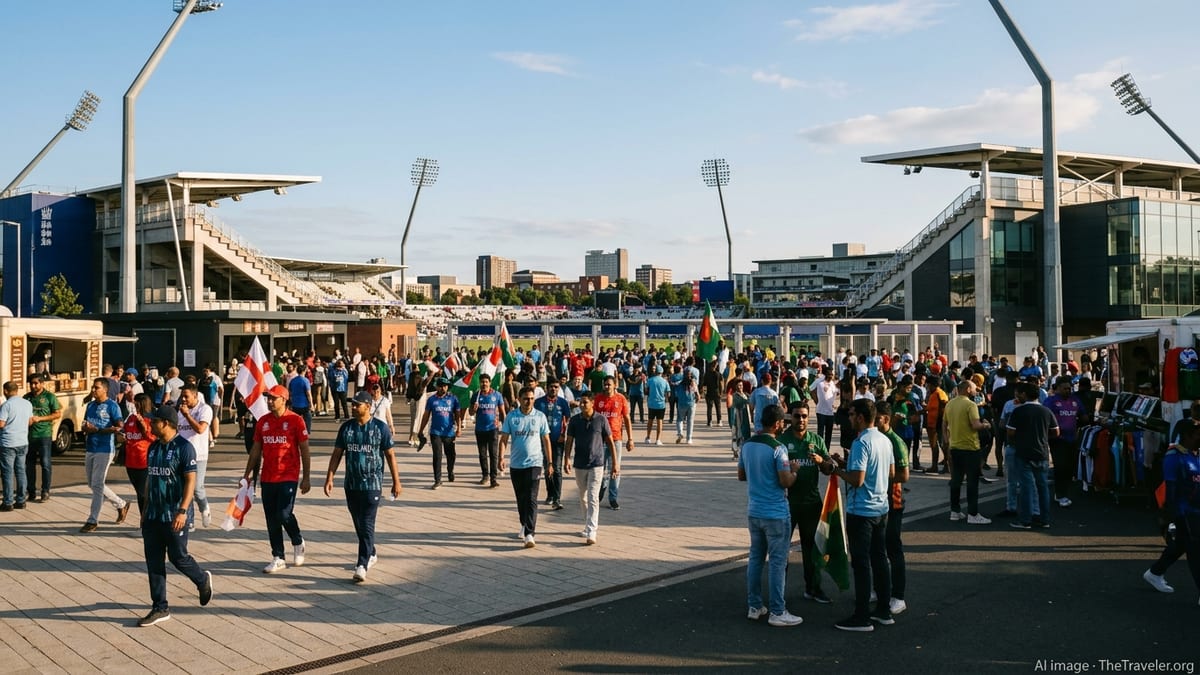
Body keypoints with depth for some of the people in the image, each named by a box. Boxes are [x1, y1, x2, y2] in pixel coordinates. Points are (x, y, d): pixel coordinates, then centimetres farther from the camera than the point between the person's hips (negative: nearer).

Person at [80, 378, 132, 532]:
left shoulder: (112, 406, -9)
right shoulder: (90, 405, 13)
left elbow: (119, 427, -15)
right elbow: (85, 425, 17)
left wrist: (97, 430, -18)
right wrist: (86, 428, -7)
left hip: (104, 450, -8)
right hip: (90, 449, 8)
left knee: (97, 485, -6)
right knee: (93, 484, 13)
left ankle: (92, 520, 1)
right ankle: (121, 504, 28)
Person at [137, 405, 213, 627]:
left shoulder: (183, 447, -12)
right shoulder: (153, 448, 11)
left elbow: (190, 481, -16)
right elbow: (149, 479, 18)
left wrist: (183, 511, -23)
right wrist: (146, 509, 18)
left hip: (174, 515, -7)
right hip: (153, 515, 7)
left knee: (178, 557, 1)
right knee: (153, 561, 5)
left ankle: (203, 580, 30)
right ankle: (160, 608, 12)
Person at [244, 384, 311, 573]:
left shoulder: (295, 420, -6)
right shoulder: (263, 421, 8)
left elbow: (304, 450, -4)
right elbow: (256, 449, 15)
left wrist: (306, 477, -6)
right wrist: (247, 474, 13)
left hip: (289, 477, -5)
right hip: (267, 478, 5)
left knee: (284, 514, -12)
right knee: (271, 519, 6)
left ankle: (298, 542, 17)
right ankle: (278, 558, 16)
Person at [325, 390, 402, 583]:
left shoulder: (380, 428, -6)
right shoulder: (346, 427, 5)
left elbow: (390, 455, -1)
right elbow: (337, 454, 9)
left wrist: (396, 481, -1)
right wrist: (329, 478, 1)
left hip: (372, 484, -5)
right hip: (351, 484, 5)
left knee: (367, 525, -8)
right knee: (358, 524, 15)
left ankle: (362, 565, -8)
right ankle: (371, 554, 33)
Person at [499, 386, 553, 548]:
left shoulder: (540, 417, -1)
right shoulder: (511, 417, 0)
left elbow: (546, 440, 5)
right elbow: (504, 439, 0)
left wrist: (549, 462, 4)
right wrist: (501, 457, -14)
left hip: (534, 463, -2)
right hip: (516, 464, 2)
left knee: (531, 499, -11)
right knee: (520, 498, 15)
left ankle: (529, 534, -15)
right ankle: (524, 524, 37)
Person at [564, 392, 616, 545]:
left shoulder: (601, 420, -6)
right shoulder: (574, 420, 0)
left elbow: (610, 441, 1)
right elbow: (569, 440, 2)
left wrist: (615, 463, 0)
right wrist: (567, 459, -12)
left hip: (597, 464, -4)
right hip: (580, 465, 4)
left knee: (593, 498, -11)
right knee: (583, 498, 15)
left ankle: (591, 534, -14)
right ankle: (591, 525, 35)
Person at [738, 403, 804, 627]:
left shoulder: (747, 445, 5)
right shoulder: (777, 449, -17)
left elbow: (741, 475, 13)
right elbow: (786, 481, -19)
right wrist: (794, 469, -1)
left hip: (754, 512, 7)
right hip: (776, 514, -7)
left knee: (755, 558, 14)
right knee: (777, 562, 1)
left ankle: (754, 606, 20)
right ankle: (777, 612, 5)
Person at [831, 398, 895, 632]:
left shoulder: (861, 443, -19)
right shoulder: (885, 440, 8)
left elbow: (857, 480, -25)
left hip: (861, 511, -9)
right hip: (881, 508, 9)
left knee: (861, 562, -2)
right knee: (880, 558, 14)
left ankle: (862, 617, 3)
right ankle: (884, 611, 22)